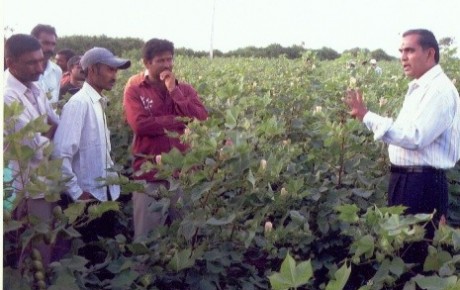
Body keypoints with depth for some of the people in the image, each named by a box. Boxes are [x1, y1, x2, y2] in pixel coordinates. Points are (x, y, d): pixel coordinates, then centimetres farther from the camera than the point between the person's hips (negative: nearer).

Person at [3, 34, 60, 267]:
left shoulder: (34, 88, 4)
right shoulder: (8, 96, -23)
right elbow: (38, 148, -23)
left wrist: (43, 134, -7)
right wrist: (50, 134, -3)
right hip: (30, 190, -8)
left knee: (47, 247, 20)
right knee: (39, 255, 3)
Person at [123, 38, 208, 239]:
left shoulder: (185, 89, 10)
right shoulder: (134, 90, 0)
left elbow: (202, 119, -5)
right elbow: (140, 124, -15)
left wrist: (174, 91, -9)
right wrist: (181, 120, -9)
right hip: (149, 172, -3)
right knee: (146, 236, 6)